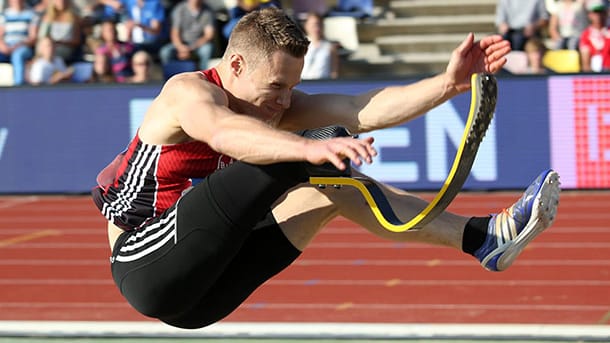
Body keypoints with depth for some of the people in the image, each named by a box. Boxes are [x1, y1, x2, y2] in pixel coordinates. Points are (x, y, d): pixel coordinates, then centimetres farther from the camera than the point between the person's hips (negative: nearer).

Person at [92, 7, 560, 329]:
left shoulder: (280, 105, 6)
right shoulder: (188, 92, -16)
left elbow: (363, 110, -8)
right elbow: (222, 131, -41)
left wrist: (449, 83, -23)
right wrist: (309, 148, -58)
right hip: (143, 265, -8)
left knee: (333, 182, -2)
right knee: (277, 162, -26)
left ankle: (484, 237, -4)